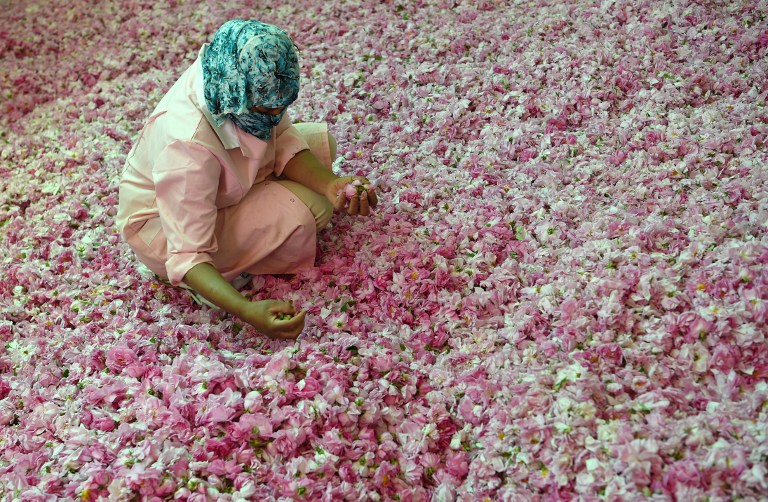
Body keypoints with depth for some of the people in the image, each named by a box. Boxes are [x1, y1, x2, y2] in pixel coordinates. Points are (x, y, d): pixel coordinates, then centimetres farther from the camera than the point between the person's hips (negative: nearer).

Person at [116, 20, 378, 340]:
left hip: (223, 182, 8)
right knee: (304, 214, -25)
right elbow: (187, 256, -38)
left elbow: (283, 140, -10)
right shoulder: (188, 146, -42)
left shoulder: (252, 82, -24)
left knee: (320, 140, 2)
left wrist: (330, 185, -28)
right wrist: (247, 311, -51)